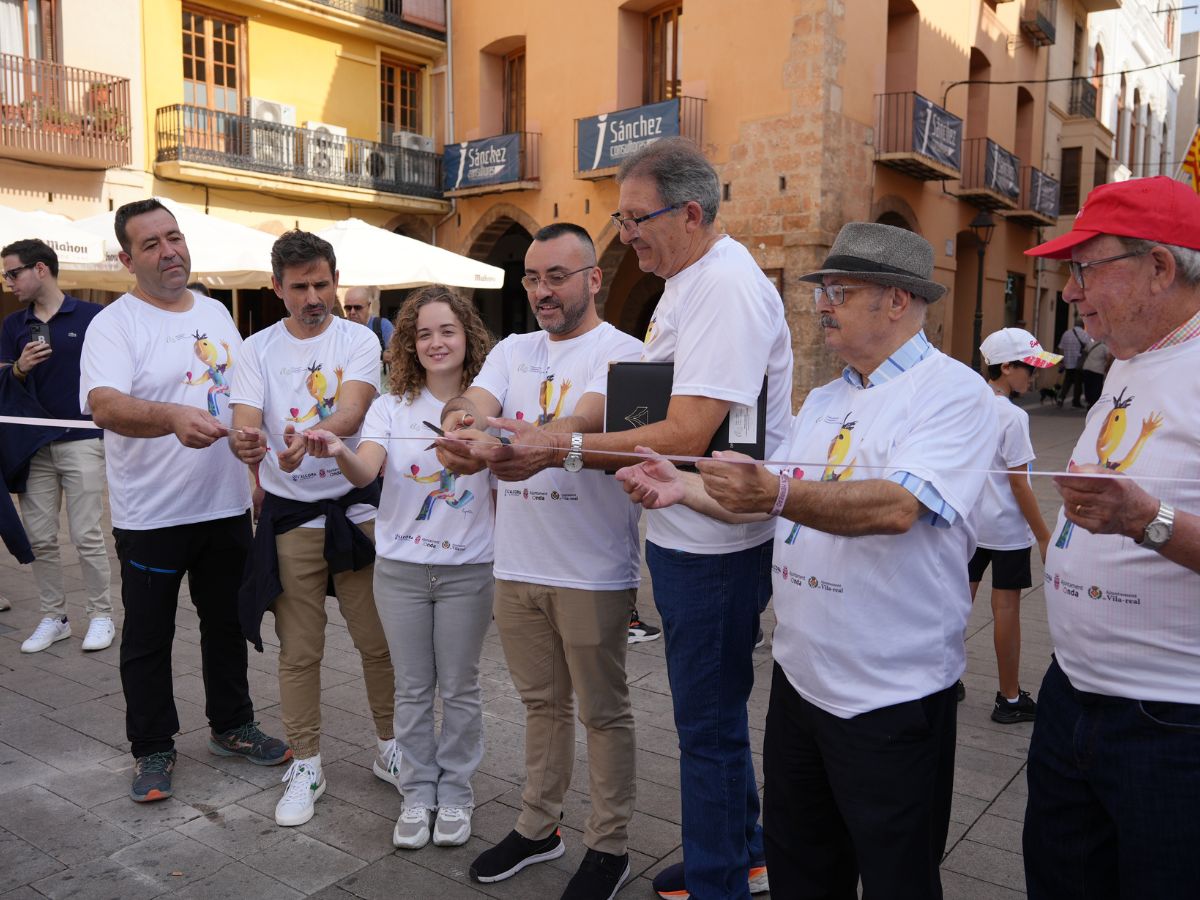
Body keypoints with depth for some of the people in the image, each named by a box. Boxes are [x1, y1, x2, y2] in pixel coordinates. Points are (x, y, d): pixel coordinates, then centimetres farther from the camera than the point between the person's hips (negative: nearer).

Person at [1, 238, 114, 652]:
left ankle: (101, 615, 13)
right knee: (40, 538, 7)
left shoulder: (92, 317, -4)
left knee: (87, 535, -1)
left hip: (82, 441, -4)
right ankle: (53, 617, 20)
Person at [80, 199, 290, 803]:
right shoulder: (113, 324, -11)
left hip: (227, 505, 5)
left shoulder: (216, 314, 9)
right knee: (148, 637, 9)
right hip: (151, 515, -5)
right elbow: (104, 406, -28)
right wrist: (174, 417, -45)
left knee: (227, 623, 17)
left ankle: (231, 726, 34)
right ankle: (152, 749, 25)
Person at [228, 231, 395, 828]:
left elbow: (350, 414, -21)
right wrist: (246, 443, -36)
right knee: (298, 650, 9)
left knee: (379, 640, 7)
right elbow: (244, 425, -10)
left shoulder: (358, 341, -4)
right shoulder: (258, 350, 1)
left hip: (357, 508, -1)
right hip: (290, 516, 1)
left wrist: (308, 436, -43)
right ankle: (306, 766, 26)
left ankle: (390, 750, 28)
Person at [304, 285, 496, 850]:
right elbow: (365, 472, -17)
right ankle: (417, 795, 29)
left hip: (467, 570, -1)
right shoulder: (392, 407, -1)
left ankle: (454, 795, 29)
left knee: (459, 689, 11)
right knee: (412, 688, 12)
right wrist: (338, 451, -39)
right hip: (400, 568, 1)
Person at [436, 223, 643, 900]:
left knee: (603, 712, 9)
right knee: (542, 704, 20)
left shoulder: (620, 352, -9)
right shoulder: (513, 351, 10)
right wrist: (456, 428, -32)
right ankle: (539, 828, 37)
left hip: (593, 571, -5)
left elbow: (584, 424, -27)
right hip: (518, 564, 6)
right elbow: (471, 404, -7)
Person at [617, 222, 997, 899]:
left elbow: (896, 507, -28)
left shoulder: (955, 392, -12)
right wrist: (684, 488, -2)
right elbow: (769, 507, 12)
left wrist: (776, 492, -39)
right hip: (800, 676, 8)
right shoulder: (824, 401, 14)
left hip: (892, 693, -7)